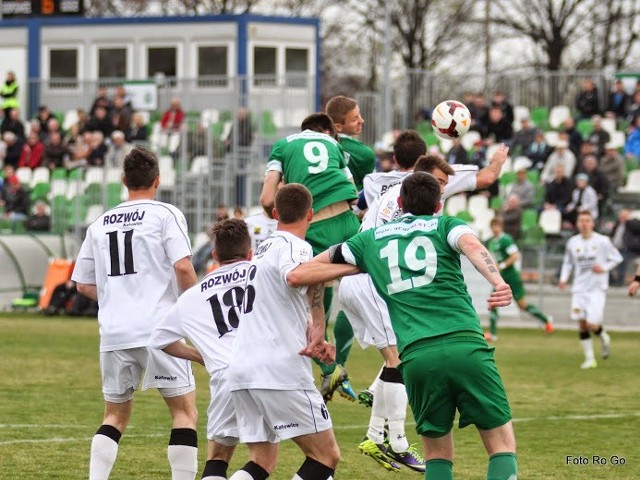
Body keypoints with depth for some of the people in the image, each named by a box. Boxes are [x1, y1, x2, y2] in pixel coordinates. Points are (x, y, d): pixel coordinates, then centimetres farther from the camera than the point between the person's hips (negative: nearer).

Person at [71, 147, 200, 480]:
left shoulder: (100, 224, 13)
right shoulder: (166, 215, -1)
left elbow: (83, 284, 17)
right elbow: (183, 267, -12)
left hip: (113, 335, 4)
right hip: (159, 329, -4)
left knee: (115, 416, 16)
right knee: (185, 412, 4)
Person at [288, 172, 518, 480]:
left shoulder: (370, 239, 22)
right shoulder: (447, 225, 16)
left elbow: (297, 275, 21)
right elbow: (472, 246, -10)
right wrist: (498, 282, -27)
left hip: (416, 356, 2)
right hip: (466, 347, -2)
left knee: (438, 453, 17)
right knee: (502, 445, 6)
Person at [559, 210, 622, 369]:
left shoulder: (602, 241, -4)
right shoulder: (572, 242, 6)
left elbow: (617, 258, 4)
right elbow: (568, 263, 18)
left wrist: (604, 267, -12)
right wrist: (564, 278, 4)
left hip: (597, 288, -4)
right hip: (579, 288, 4)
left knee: (592, 324, -13)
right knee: (582, 324, 0)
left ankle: (604, 338, 22)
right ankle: (589, 358, 10)